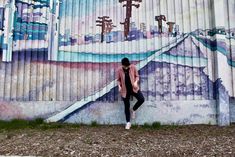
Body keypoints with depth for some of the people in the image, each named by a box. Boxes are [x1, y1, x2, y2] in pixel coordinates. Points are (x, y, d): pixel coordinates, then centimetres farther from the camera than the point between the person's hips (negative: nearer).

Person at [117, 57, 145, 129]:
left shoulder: (133, 67, -7)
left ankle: (133, 110, 12)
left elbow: (137, 76, 2)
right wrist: (119, 86, -14)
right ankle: (128, 122, 19)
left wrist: (136, 82, -17)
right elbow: (118, 80, 3)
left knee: (141, 99, -18)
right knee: (127, 106, 4)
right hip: (125, 90, -1)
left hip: (134, 88, 1)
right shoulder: (119, 70, -7)